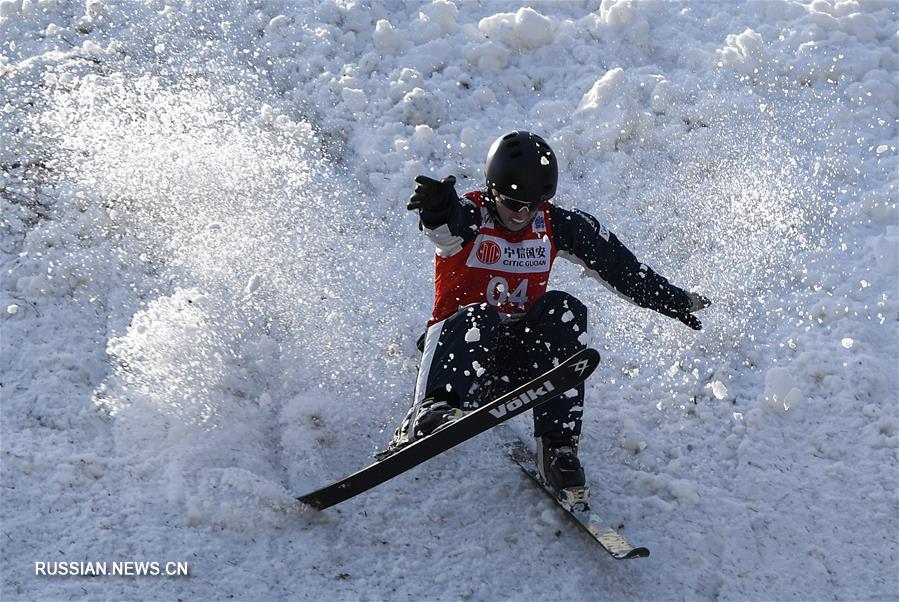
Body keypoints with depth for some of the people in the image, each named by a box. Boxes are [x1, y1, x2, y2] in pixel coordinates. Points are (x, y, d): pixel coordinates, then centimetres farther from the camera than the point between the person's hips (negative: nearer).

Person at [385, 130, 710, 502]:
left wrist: (676, 301, 13)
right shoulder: (472, 215, -10)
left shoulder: (554, 225, 1)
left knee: (562, 309, -23)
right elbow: (449, 225, -36)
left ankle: (558, 445, -27)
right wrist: (439, 209, -60)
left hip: (516, 364, 4)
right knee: (479, 317, -34)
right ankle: (429, 413, -58)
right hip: (458, 350, -3)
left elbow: (618, 266, 10)